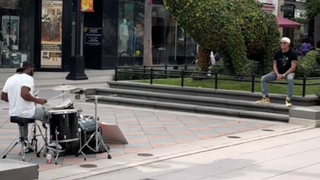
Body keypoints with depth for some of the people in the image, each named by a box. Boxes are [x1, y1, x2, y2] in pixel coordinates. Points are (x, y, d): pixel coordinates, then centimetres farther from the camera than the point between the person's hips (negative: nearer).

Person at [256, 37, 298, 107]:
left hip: (288, 72, -5)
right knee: (263, 78, -11)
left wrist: (283, 75, -23)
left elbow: (293, 67, -17)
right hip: (278, 72, 5)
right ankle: (265, 98, -8)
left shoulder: (292, 54, -12)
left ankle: (288, 99, -35)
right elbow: (274, 65, 3)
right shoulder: (278, 53, 2)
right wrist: (277, 74, -16)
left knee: (290, 79, -40)